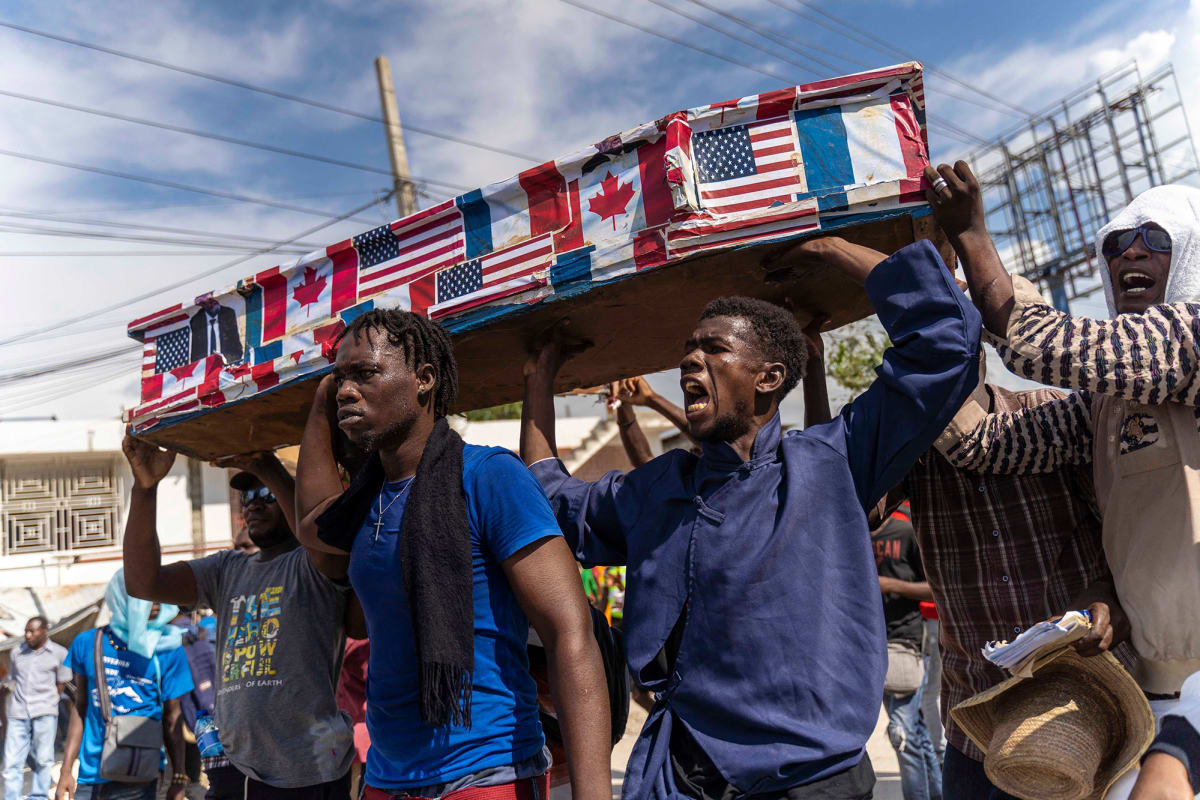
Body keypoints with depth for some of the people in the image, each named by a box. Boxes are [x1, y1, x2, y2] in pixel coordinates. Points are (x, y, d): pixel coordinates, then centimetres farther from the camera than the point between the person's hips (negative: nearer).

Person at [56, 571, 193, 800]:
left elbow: (172, 718, -1)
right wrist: (66, 771, 8)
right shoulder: (87, 643, 2)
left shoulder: (167, 650, -4)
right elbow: (80, 708, 9)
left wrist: (178, 780, -3)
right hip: (90, 775, 2)